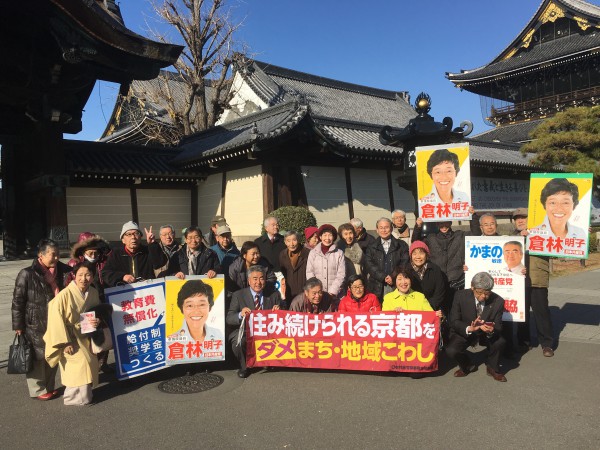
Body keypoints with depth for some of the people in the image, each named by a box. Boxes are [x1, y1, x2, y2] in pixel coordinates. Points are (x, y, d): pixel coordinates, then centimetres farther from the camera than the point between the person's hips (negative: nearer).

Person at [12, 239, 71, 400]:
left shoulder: (62, 272, 3)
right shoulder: (27, 274, -12)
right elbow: (17, 302, -9)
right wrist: (18, 326, -8)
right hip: (35, 325, -5)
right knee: (38, 357, 4)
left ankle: (49, 387, 31)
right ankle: (38, 390, 20)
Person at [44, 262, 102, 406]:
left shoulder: (93, 292, -6)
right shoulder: (64, 295, -24)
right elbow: (56, 319, -20)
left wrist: (98, 321, -14)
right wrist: (65, 343, -19)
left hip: (86, 337, 6)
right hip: (70, 338, -6)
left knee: (91, 363, 8)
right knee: (80, 363, -10)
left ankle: (84, 393, 30)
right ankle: (78, 398, 10)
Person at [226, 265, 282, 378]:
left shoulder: (274, 295, 8)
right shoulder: (238, 295, 2)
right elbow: (229, 319, -5)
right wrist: (240, 315, -27)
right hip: (245, 332, -2)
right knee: (238, 342, -34)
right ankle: (244, 366, 0)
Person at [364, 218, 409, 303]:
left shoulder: (401, 245, 11)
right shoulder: (371, 247, 12)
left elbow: (404, 263, 2)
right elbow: (369, 265, 1)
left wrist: (394, 277, -10)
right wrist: (383, 277, -10)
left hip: (396, 284, 0)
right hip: (377, 286, 1)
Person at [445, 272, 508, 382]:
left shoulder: (498, 301, -15)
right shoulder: (460, 296, -17)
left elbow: (498, 326, -10)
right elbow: (454, 321, -16)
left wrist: (492, 330, -36)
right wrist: (469, 328, -37)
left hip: (487, 334, 1)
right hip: (465, 332, -1)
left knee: (500, 342, -31)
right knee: (451, 351, -28)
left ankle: (492, 368, 4)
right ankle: (467, 366, 11)